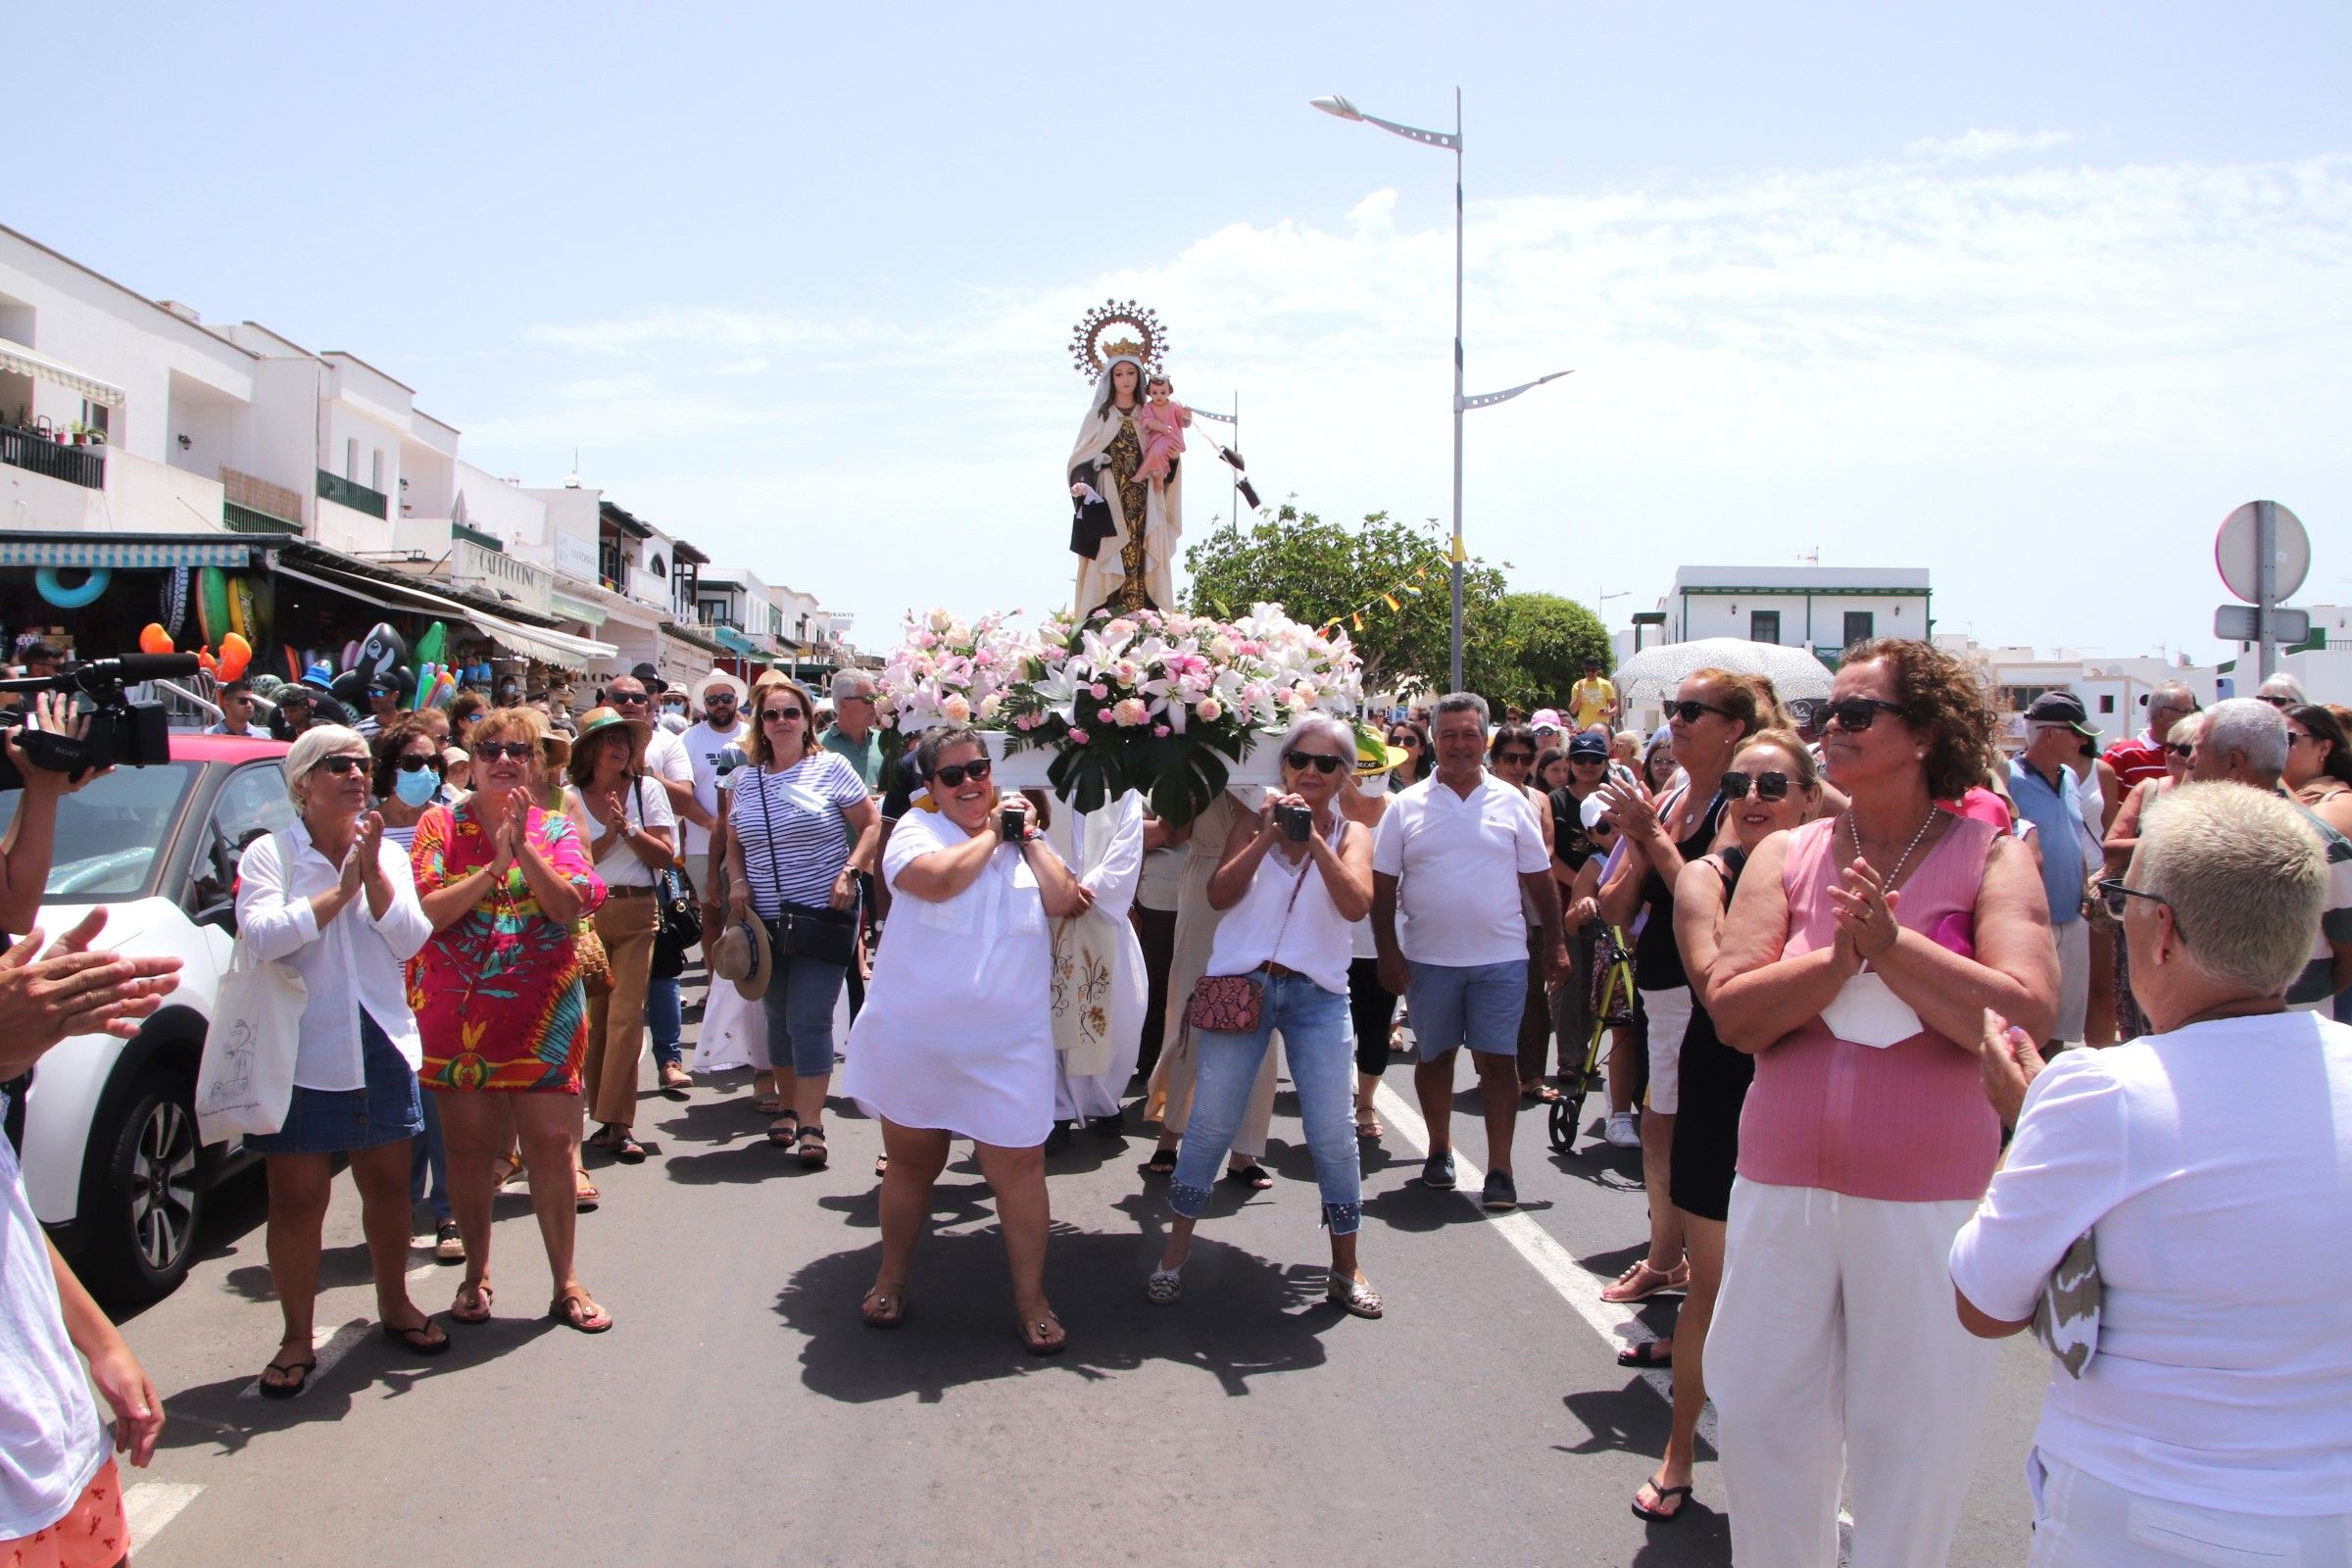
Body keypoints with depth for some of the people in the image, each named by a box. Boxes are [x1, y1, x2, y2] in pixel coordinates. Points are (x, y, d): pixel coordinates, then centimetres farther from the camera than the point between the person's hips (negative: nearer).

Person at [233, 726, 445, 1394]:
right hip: (300, 1055, -3)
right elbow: (261, 934, -19)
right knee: (297, 1199, 1)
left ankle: (394, 1304, 31)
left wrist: (373, 873, -13)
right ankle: (297, 1338, 15)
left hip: (381, 1049, 4)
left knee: (388, 1186, 12)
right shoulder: (269, 854, -3)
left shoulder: (387, 853, 9)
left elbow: (409, 941, -3)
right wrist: (340, 890, -18)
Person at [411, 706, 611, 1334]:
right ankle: (476, 1275, 25)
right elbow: (426, 911, -9)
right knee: (468, 1145, 7)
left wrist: (524, 847, -17)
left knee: (552, 1143, 0)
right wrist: (495, 866, -17)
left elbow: (568, 906, -8)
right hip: (457, 1014, 0)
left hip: (542, 1014, 0)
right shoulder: (442, 825, 3)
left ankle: (565, 1282, 13)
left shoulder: (556, 828, 6)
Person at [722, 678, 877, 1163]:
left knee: (810, 1021, -8)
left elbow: (870, 826, -1)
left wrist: (849, 873, -13)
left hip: (822, 918, -4)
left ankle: (811, 1124, -3)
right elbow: (733, 840, 18)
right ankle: (788, 1107, 30)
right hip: (766, 921, 4)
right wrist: (737, 882, 1)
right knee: (778, 1017, 14)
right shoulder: (744, 780, 7)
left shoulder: (830, 768, -4)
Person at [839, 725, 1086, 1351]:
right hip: (914, 1038, -1)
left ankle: (1031, 1300, 13)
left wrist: (1027, 835, -3)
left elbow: (1063, 901, -5)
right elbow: (936, 878, -22)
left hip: (1007, 1046, 2)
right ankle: (891, 1280, 34)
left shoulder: (1022, 835, 10)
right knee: (911, 1162, 15)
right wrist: (990, 833, -9)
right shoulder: (917, 828, -1)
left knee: (1019, 1166, -1)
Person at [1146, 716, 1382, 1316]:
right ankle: (1175, 1253, 16)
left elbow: (1357, 905, -14)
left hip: (1318, 995, 0)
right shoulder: (1257, 822, 7)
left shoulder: (1352, 834, 5)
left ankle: (1346, 1267, 14)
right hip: (1242, 983, 0)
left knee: (1333, 1135, 0)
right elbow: (1219, 894, -7)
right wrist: (1266, 837, -18)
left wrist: (1313, 837, -22)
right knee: (1210, 1124, 3)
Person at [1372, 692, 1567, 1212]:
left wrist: (1554, 943, 5)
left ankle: (1500, 1168, 5)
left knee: (1499, 1060, -1)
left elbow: (1539, 878, 8)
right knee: (1434, 1056, 12)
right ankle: (1439, 1149, 28)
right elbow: (1382, 885, 1)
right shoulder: (1407, 805, 1)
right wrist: (1388, 950, -4)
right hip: (1428, 958, 1)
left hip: (1500, 957, 0)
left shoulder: (1512, 802, 3)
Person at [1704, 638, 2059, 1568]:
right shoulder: (1788, 855, 4)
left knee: (1912, 1439, 11)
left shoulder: (1990, 857, -3)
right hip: (1782, 1186, 3)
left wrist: (1890, 942, -18)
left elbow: (2027, 1015, -16)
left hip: (1929, 1197, -2)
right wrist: (1846, 954, -18)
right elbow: (1732, 1011, -6)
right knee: (1763, 1419, 13)